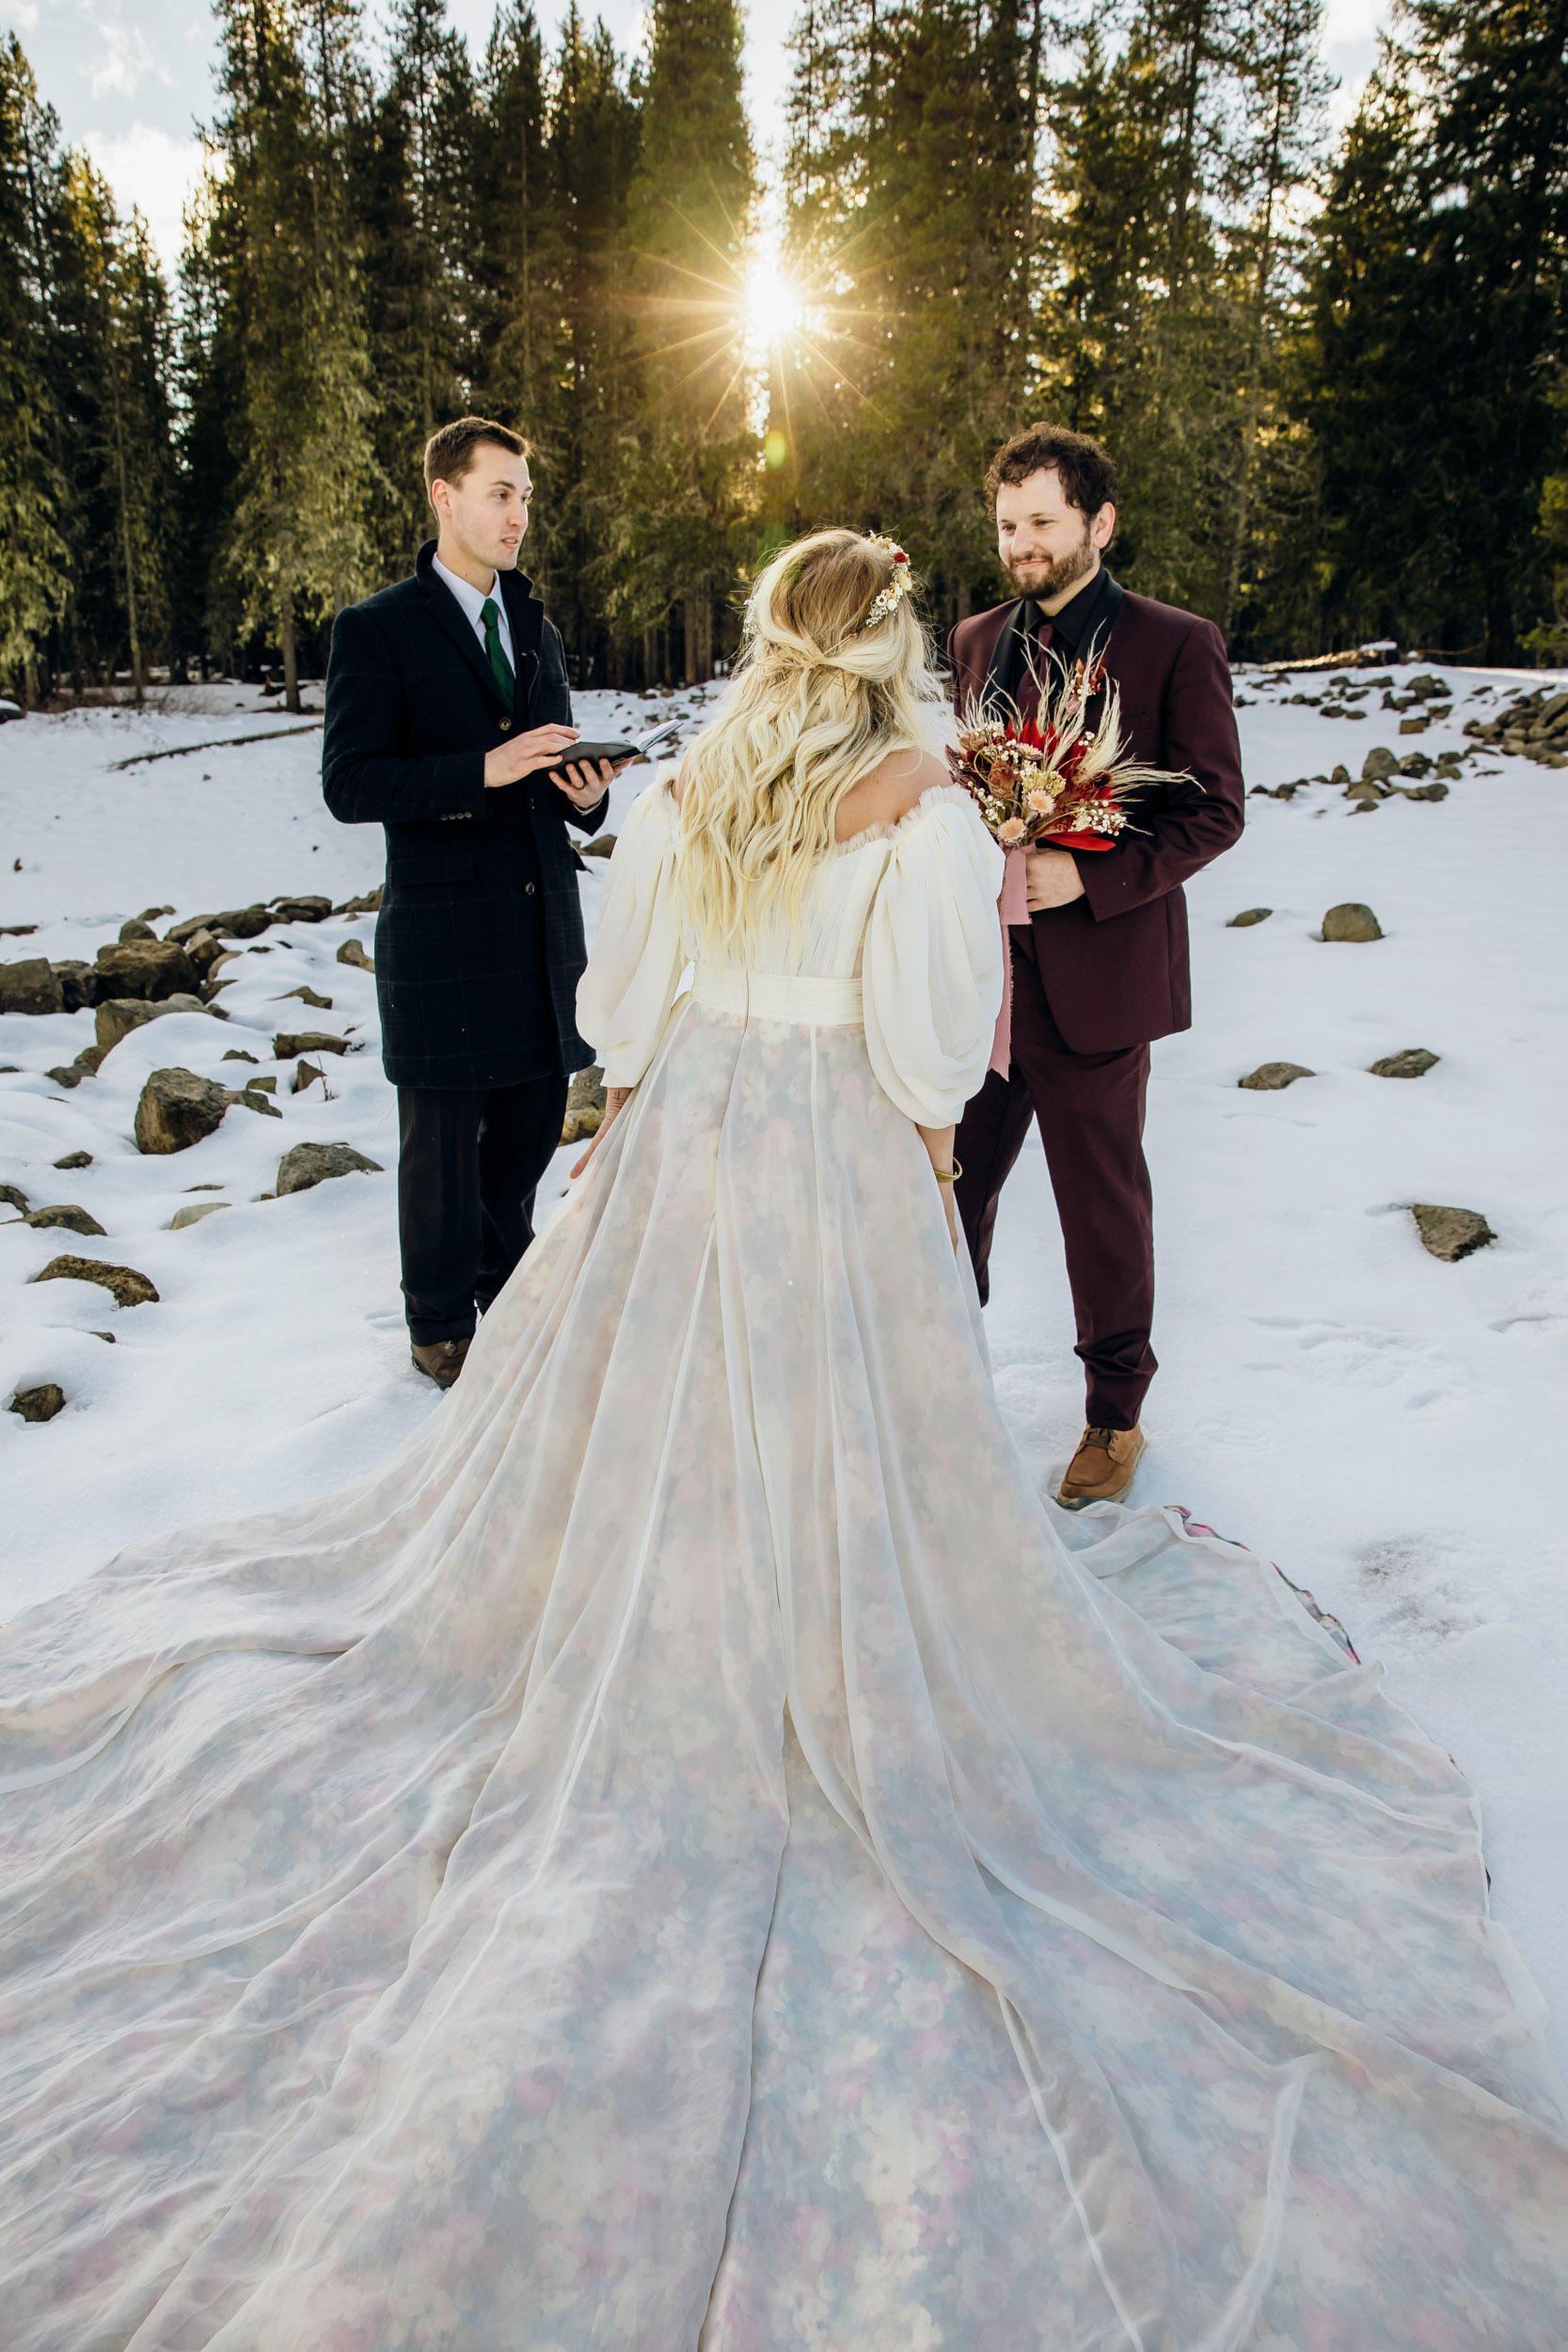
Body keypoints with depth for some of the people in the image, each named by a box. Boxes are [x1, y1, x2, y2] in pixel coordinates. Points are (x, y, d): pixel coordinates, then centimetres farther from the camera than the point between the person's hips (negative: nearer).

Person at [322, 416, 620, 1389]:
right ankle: (443, 1326, 22)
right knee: (444, 1142, 5)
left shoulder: (538, 629, 17)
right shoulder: (377, 629, -3)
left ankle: (505, 1294, 32)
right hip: (445, 932, -6)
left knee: (532, 1125, 12)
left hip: (543, 924, 6)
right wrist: (482, 770, -22)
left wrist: (587, 794, -3)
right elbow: (349, 785, -12)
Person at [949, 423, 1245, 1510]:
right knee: (950, 1183, 8)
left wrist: (1082, 877, -18)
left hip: (1096, 971, -4)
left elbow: (1215, 810, -6)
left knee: (1103, 1199, 8)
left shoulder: (1175, 645, -3)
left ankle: (1115, 1415, 27)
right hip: (979, 965, 5)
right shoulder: (978, 640, 13)